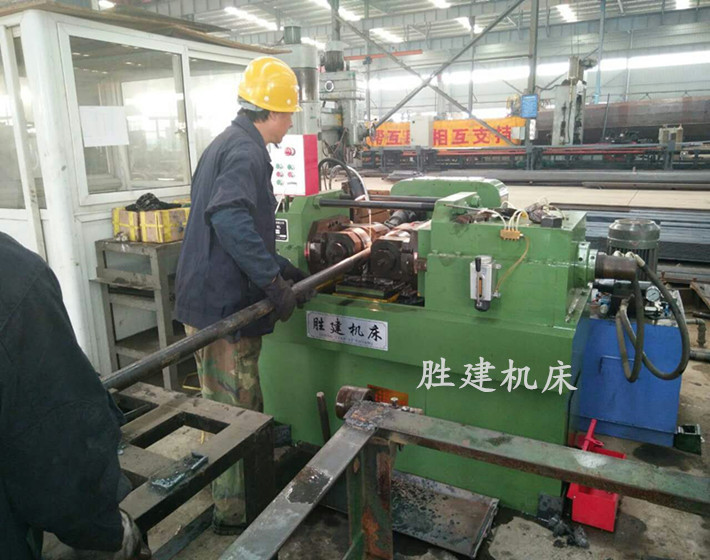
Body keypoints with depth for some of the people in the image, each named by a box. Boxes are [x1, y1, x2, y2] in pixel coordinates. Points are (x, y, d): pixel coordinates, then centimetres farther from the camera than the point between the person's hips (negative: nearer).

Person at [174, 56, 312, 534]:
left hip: (219, 300, 11)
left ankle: (242, 493, 41)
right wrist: (274, 281, -27)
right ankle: (234, 513, 18)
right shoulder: (245, 150, -15)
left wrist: (280, 268, 20)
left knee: (239, 409, 23)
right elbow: (229, 217, -32)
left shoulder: (229, 144, 19)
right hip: (224, 306, -11)